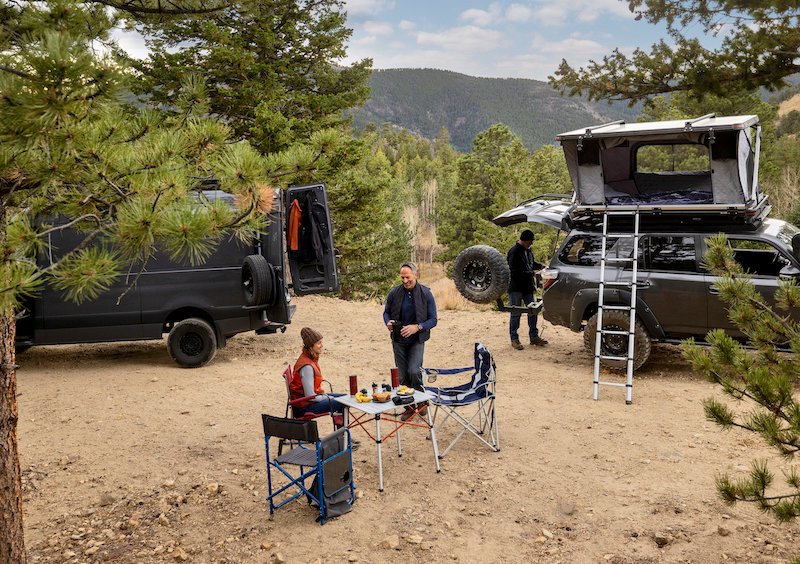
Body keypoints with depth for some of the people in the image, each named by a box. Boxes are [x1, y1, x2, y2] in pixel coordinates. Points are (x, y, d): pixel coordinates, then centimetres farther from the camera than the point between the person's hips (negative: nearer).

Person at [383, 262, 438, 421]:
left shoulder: (426, 294, -8)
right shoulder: (394, 292, -4)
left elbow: (433, 320, -6)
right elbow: (386, 312, 10)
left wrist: (417, 327, -22)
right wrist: (388, 322, -12)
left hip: (416, 341, -3)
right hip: (398, 340, 3)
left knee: (414, 371, -18)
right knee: (402, 376, 6)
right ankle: (409, 407, 22)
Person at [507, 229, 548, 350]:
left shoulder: (527, 250, 10)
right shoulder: (514, 251, -17)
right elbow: (514, 271, -22)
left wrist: (540, 266, 5)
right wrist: (529, 273, -22)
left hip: (527, 287, 8)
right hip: (516, 288, -8)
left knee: (532, 312, 11)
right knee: (516, 314, 0)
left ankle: (534, 337, 21)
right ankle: (514, 339, 9)